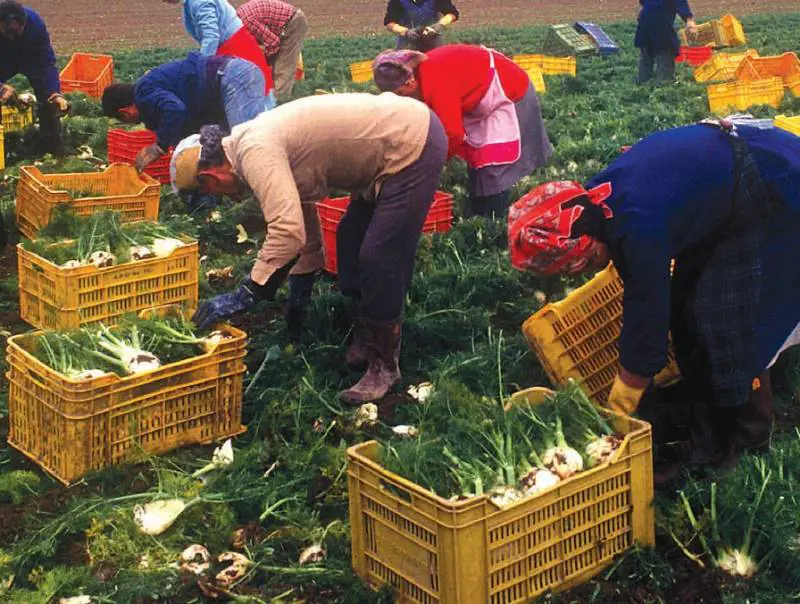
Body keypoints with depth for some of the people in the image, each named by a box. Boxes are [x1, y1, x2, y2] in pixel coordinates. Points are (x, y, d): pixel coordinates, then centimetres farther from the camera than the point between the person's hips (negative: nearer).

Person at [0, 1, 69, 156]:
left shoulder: (35, 23, -36)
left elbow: (46, 62, -33)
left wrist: (55, 93, -45)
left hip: (30, 59, 0)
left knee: (47, 96, -16)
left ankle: (53, 147, -3)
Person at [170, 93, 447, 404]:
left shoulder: (256, 153, -21)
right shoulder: (255, 142, 10)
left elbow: (288, 230, -32)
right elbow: (301, 215, 21)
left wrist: (244, 296, -25)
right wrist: (299, 292, 27)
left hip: (414, 145, -11)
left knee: (379, 259, -7)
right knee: (351, 243, 18)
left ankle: (383, 366, 6)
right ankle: (366, 341, 30)